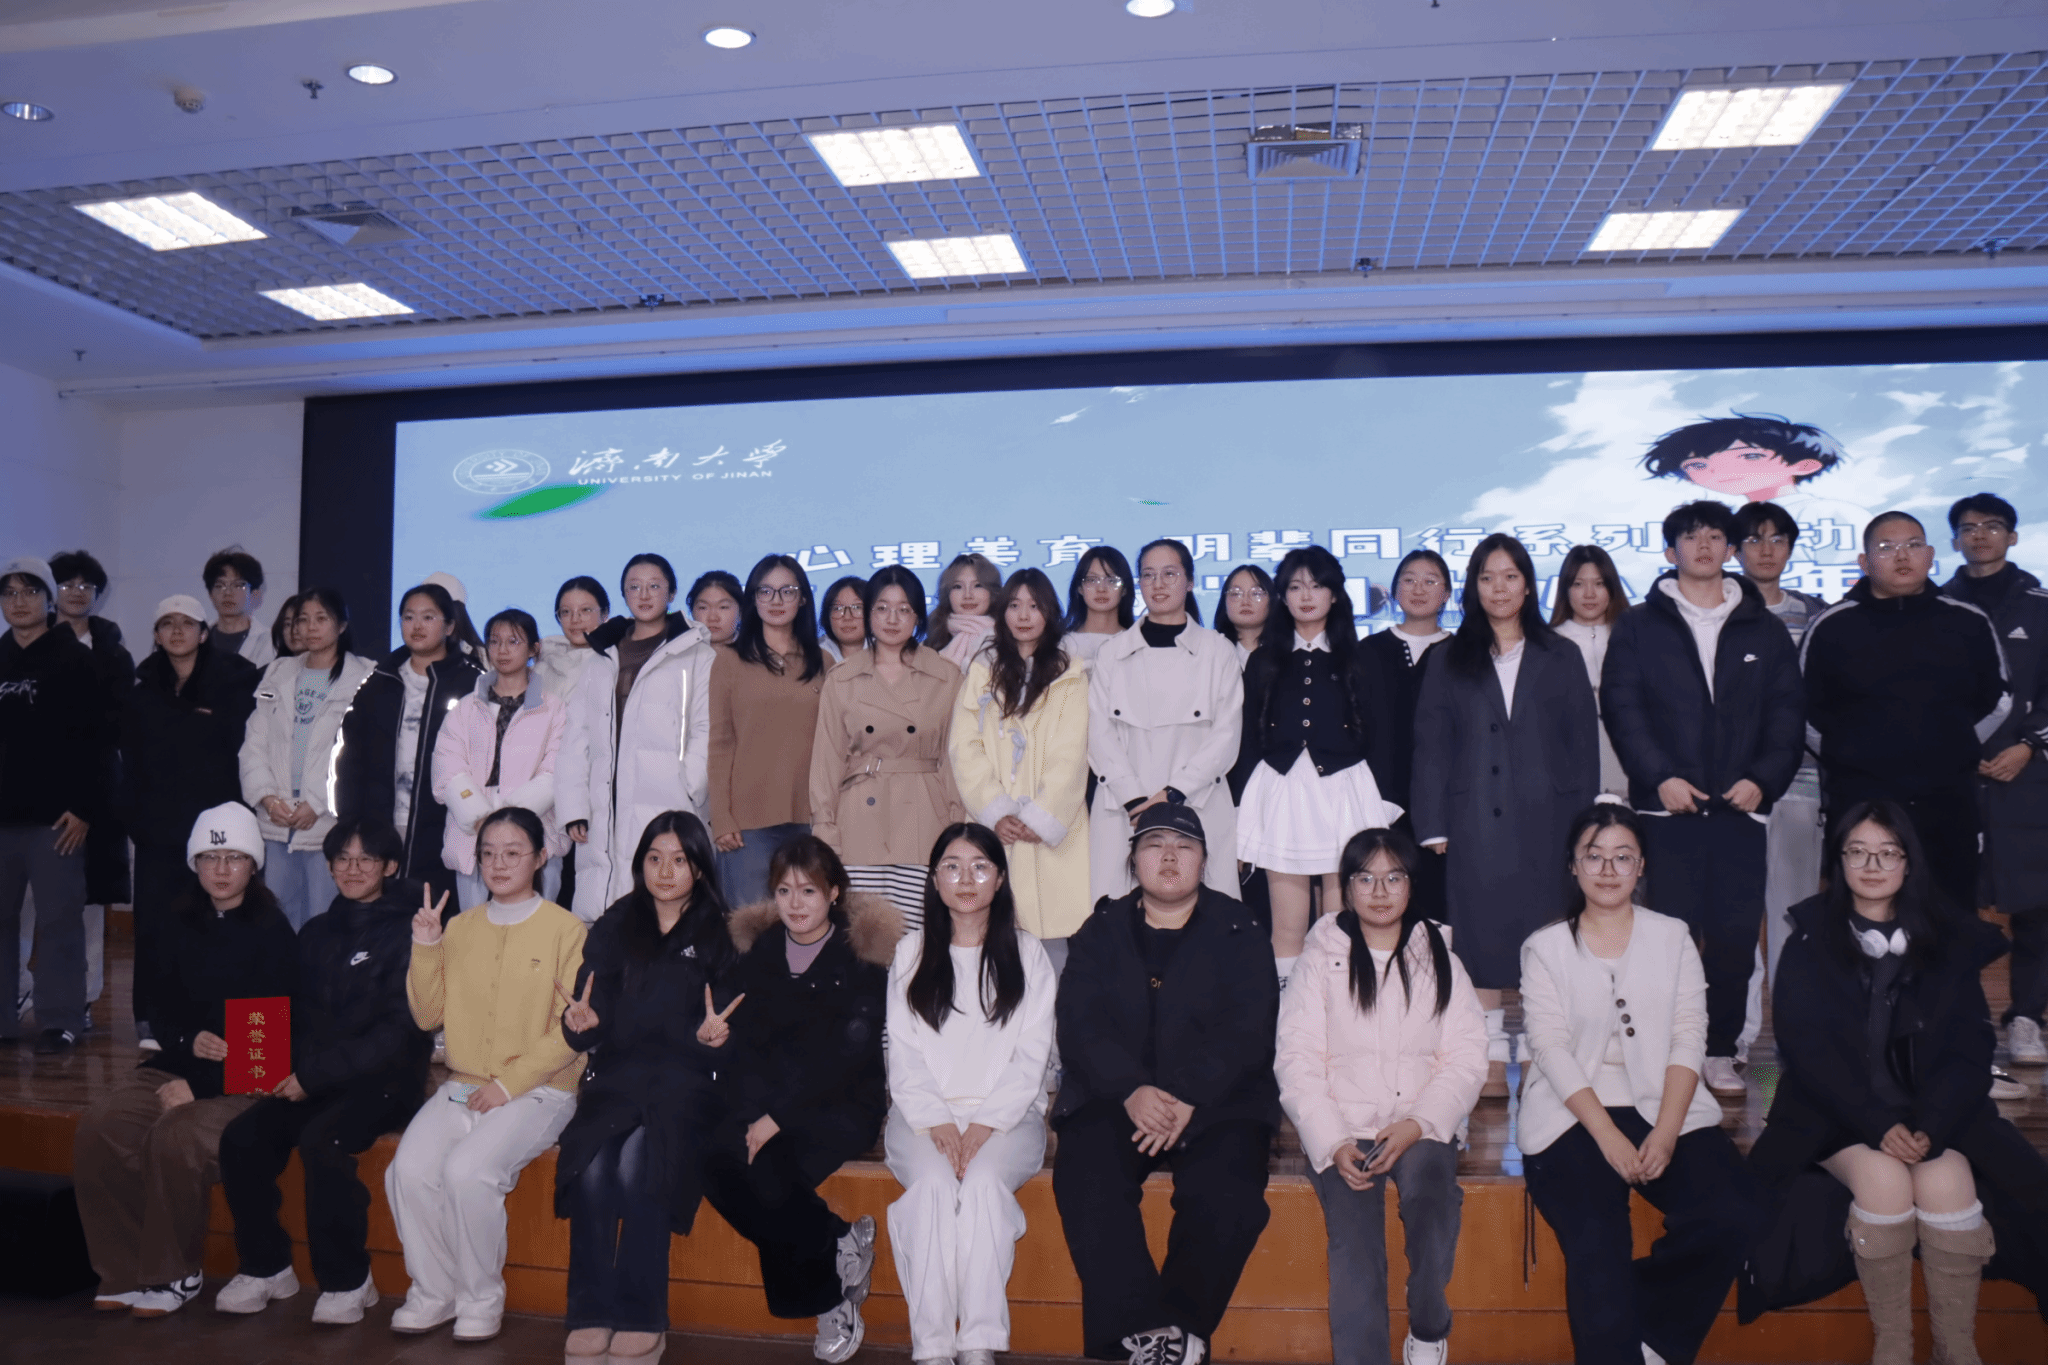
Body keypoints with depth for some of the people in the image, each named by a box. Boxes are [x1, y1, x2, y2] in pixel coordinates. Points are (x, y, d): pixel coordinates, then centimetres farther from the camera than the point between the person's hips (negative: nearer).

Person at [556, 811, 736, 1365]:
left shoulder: (717, 935, 7)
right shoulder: (613, 929, 13)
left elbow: (731, 1026, 2)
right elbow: (593, 1034, 7)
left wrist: (714, 1036, -20)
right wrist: (583, 1024, -15)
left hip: (685, 1081, -2)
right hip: (617, 1077, 2)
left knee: (637, 1164, -29)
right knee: (592, 1166, -27)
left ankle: (643, 1318, -17)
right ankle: (590, 1313, -15)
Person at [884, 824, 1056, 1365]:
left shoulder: (1027, 954, 10)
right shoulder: (910, 953, 13)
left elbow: (1031, 1056, 3)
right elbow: (902, 1055, 6)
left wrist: (987, 1123, -12)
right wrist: (936, 1122, -11)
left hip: (1006, 1113, -1)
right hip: (923, 1111, 1)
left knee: (984, 1182, -31)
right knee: (932, 1183, -30)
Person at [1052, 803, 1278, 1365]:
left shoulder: (1238, 931, 10)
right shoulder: (1101, 931, 14)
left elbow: (1247, 1031, -2)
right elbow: (1078, 1025, 1)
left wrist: (1189, 1099, -17)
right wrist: (1131, 1091, -17)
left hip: (1216, 1102, -1)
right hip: (1113, 1097, 1)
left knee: (1227, 1196, -28)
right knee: (1086, 1185, -27)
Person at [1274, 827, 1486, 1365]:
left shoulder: (1439, 960, 14)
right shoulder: (1321, 961, 10)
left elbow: (1466, 1058, 5)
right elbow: (1296, 1061, 1)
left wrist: (1417, 1125, -12)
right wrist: (1333, 1143, -13)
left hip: (1421, 1127, 1)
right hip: (1343, 1127, -1)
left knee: (1432, 1196, -31)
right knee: (1355, 1234, -27)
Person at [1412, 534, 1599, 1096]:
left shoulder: (1562, 658, 11)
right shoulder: (1448, 661, 10)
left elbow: (1584, 743, 8)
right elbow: (1430, 746, 6)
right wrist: (1434, 825, -2)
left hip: (1545, 818, 0)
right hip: (1476, 822, 0)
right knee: (1480, 934, 1)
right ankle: (1492, 1057, 9)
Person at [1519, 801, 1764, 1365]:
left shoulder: (1672, 937, 13)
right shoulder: (1545, 947, 7)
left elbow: (1689, 1037, 2)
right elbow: (1551, 1048, -3)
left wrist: (1666, 1132, -13)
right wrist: (1608, 1136, -16)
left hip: (1663, 1107, 3)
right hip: (1574, 1114, -2)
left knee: (1734, 1215, -21)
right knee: (1597, 1244, -27)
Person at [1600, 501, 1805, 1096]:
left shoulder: (1764, 630, 13)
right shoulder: (1638, 627, 7)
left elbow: (1788, 713, 9)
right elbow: (1621, 708, -1)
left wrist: (1763, 779, -7)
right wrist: (1660, 777, -12)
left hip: (1740, 805, 2)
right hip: (1667, 806, -2)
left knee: (1736, 933, 3)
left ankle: (1720, 1051, 15)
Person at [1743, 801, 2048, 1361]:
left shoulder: (1950, 940, 4)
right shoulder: (1811, 942, -1)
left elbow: (1970, 1047, -1)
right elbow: (1807, 1048, -7)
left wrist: (1930, 1128, -17)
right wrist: (1878, 1126, -19)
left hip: (1932, 1111, 2)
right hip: (1836, 1116, -1)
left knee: (1947, 1182, -27)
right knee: (1884, 1180, -29)